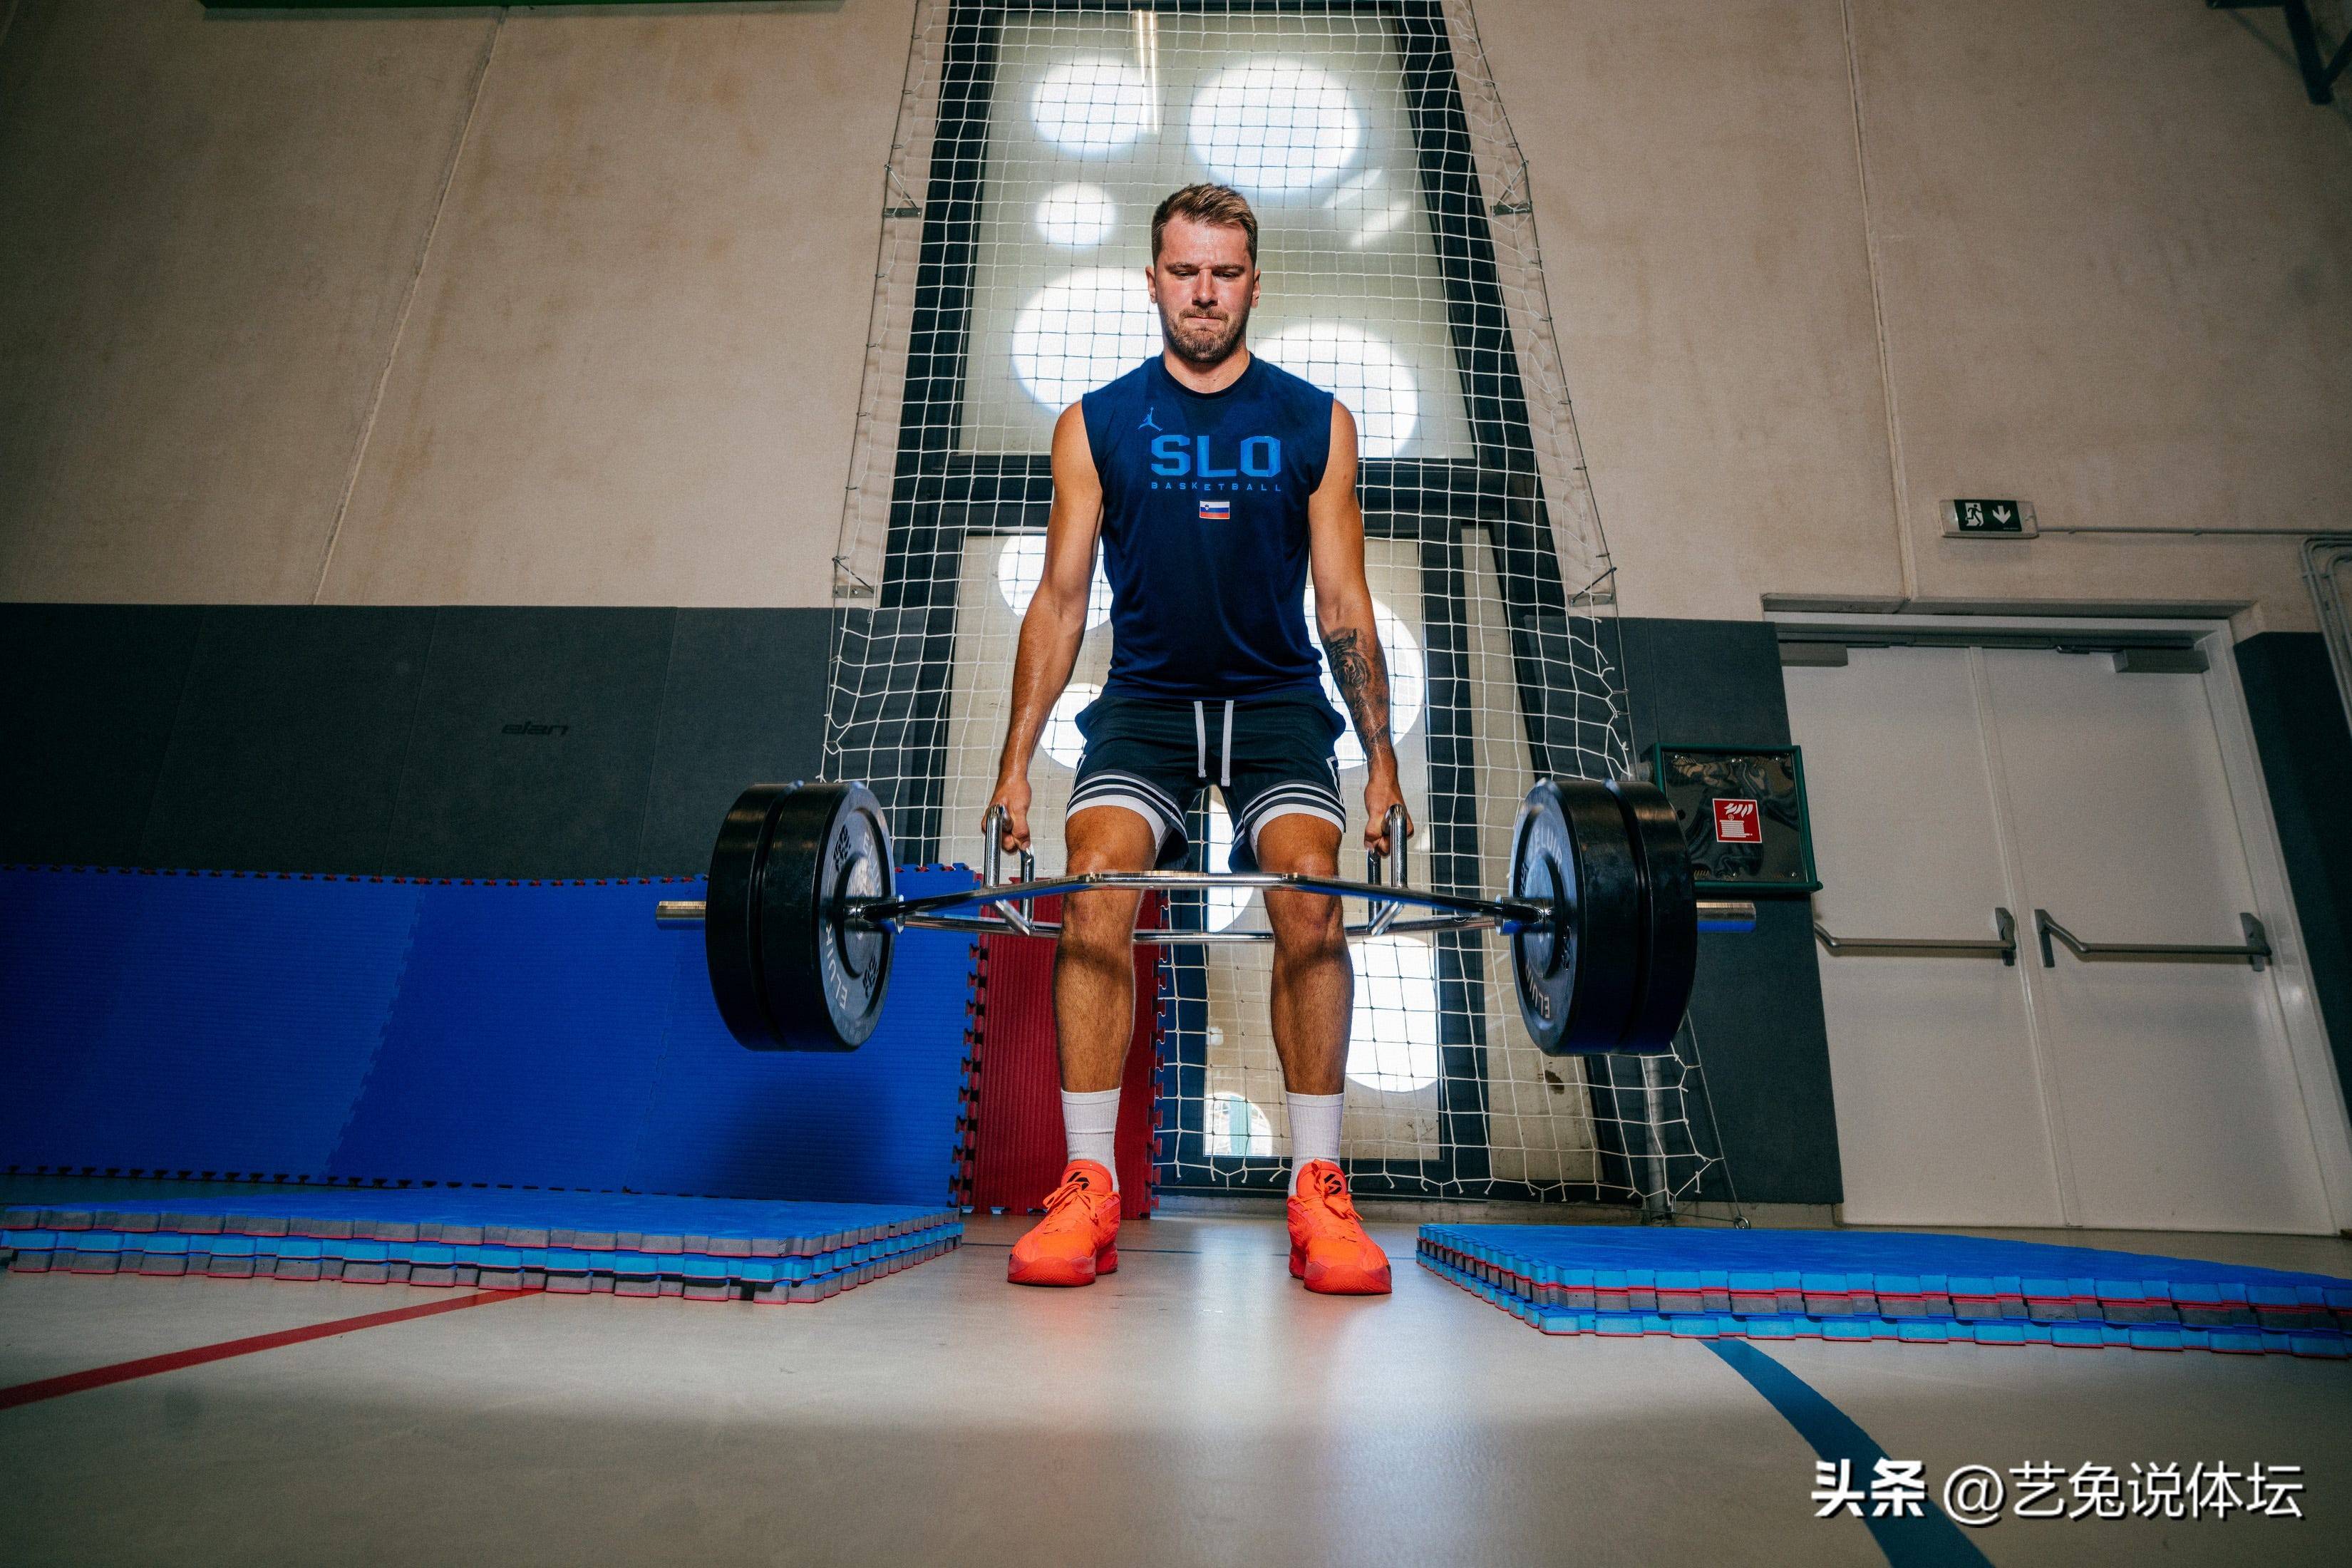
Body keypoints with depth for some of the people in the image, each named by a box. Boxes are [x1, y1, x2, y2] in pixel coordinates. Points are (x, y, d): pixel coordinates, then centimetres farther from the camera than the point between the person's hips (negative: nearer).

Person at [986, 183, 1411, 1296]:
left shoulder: (1316, 423, 4)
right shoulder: (1096, 424, 4)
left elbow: (1343, 601, 3)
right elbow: (1060, 598, 2)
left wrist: (1381, 760, -1)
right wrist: (1015, 762, -3)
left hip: (1277, 702, 0)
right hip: (1144, 700, 0)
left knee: (1310, 896, -23)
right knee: (1096, 888, -23)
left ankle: (1317, 1191, -11)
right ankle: (1089, 1190, -14)